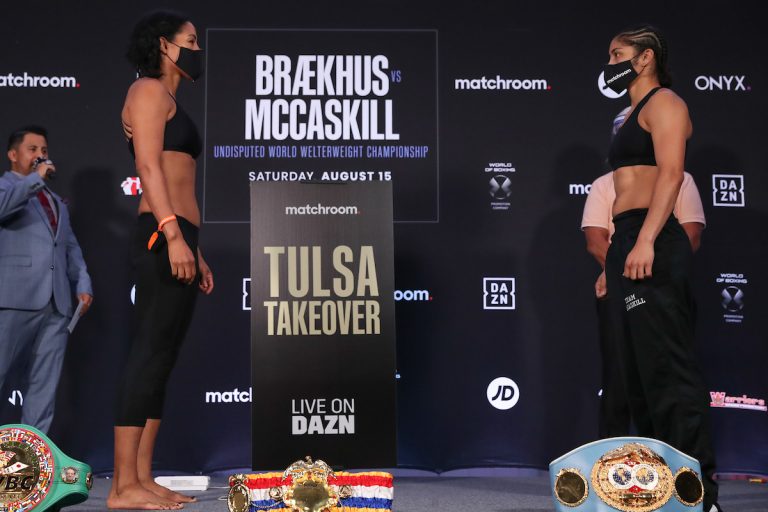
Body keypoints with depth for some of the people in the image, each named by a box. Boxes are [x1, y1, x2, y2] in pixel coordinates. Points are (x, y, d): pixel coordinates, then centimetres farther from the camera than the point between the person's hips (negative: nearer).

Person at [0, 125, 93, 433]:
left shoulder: (56, 201, 28)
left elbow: (71, 247, 24)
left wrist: (82, 284, 11)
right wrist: (36, 178, -9)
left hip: (57, 303, 6)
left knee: (44, 384, 4)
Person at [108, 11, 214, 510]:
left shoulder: (170, 102, 27)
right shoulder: (150, 90, -1)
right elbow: (149, 167, -13)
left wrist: (196, 252, 22)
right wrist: (173, 235, -23)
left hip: (178, 237, 10)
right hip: (163, 235, -10)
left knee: (161, 358, 6)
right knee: (151, 355, -11)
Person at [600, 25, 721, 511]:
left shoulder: (664, 102, -1)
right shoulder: (635, 114, 25)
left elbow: (671, 173, -15)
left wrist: (646, 241, -25)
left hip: (651, 242, -10)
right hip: (628, 242, 10)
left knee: (667, 364, -12)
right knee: (642, 367, 10)